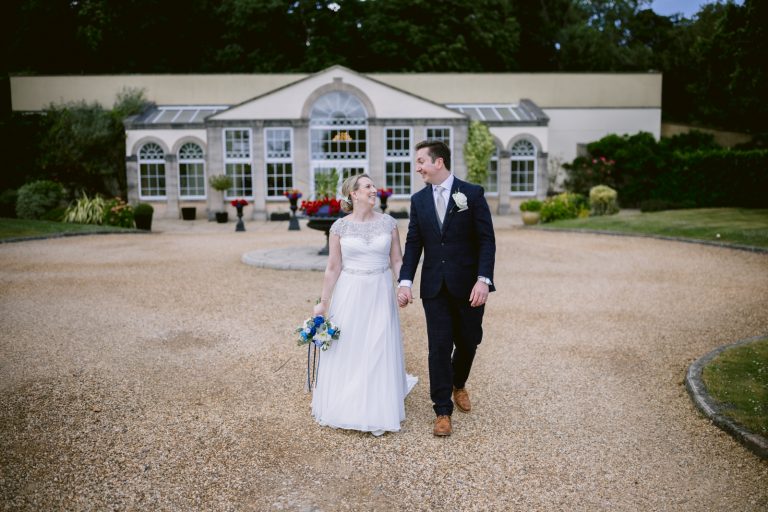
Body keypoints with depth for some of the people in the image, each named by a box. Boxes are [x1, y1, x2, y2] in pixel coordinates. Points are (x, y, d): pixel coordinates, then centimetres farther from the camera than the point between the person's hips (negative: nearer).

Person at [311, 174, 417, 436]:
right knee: (346, 350, 7)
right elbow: (333, 268, 0)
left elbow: (397, 261, 4)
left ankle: (377, 412, 22)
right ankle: (345, 408, 27)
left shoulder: (388, 222, 1)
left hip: (380, 293, 1)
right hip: (349, 293, -1)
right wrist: (323, 302, 0)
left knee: (380, 352, 5)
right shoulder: (340, 226, -3)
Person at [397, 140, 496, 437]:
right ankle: (443, 411, 14)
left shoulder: (472, 193, -5)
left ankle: (458, 384, 41)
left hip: (468, 285, -2)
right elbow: (413, 243, 5)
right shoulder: (419, 199, 6)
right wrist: (405, 281, -5)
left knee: (468, 342, 11)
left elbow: (486, 239, -7)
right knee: (439, 347, 2)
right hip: (435, 287, 2)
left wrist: (483, 279, -17)